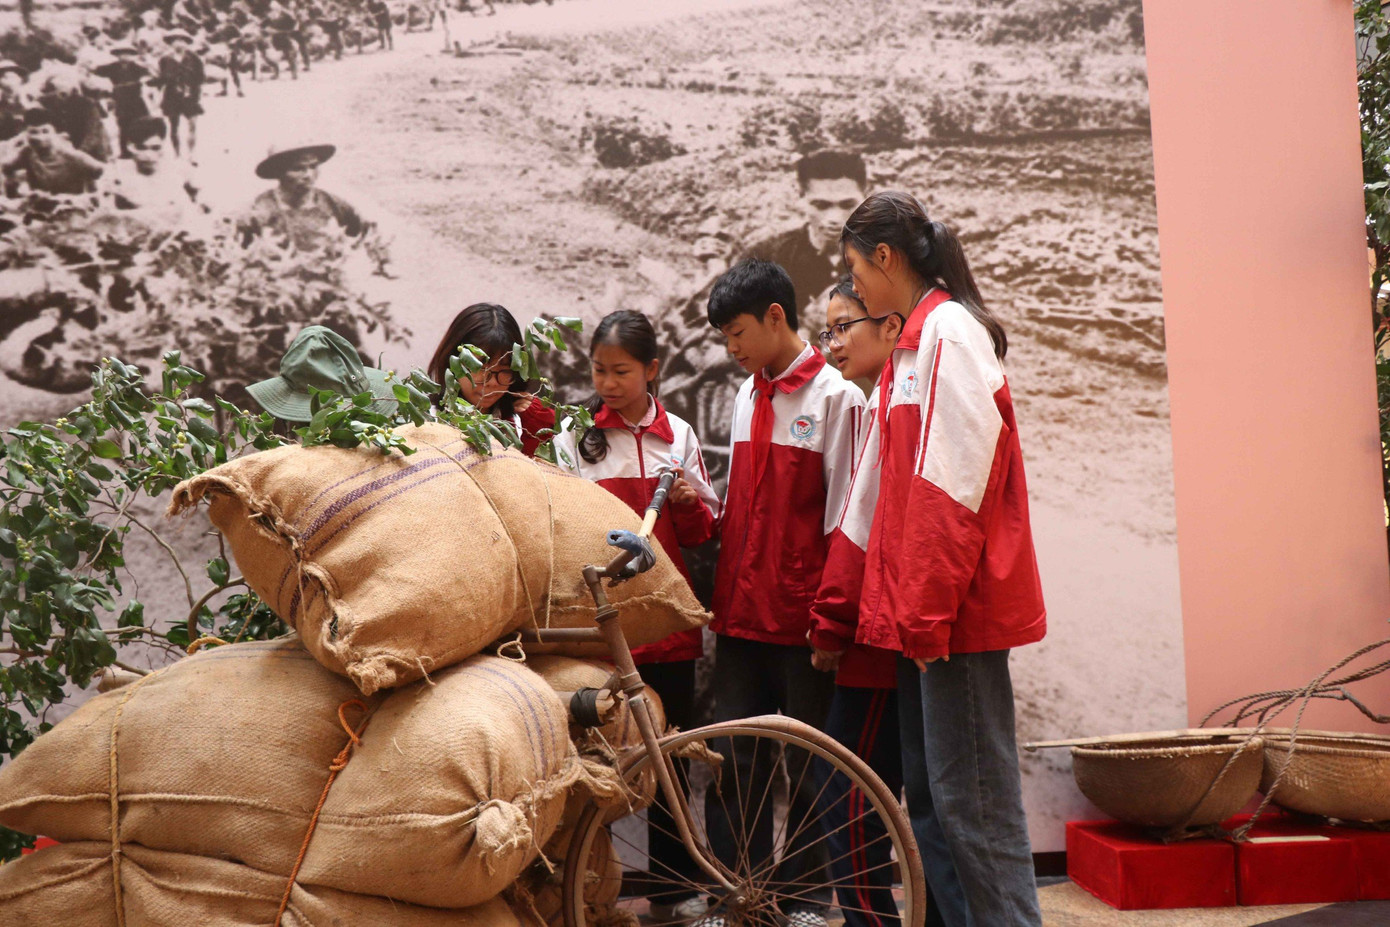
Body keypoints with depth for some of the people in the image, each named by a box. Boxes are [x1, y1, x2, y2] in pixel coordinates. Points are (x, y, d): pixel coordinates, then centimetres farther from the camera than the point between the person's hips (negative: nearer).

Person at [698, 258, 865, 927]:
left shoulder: (834, 397, -5)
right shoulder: (747, 398, 15)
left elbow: (842, 515, -8)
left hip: (803, 616, -6)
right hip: (741, 613, 6)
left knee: (809, 763, 5)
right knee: (733, 760, 5)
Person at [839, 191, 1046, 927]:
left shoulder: (949, 332, -10)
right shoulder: (917, 338, 19)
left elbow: (953, 486, -17)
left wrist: (928, 610, -18)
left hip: (955, 611, -10)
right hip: (924, 612, 10)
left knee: (969, 797, -7)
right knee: (927, 793, 12)